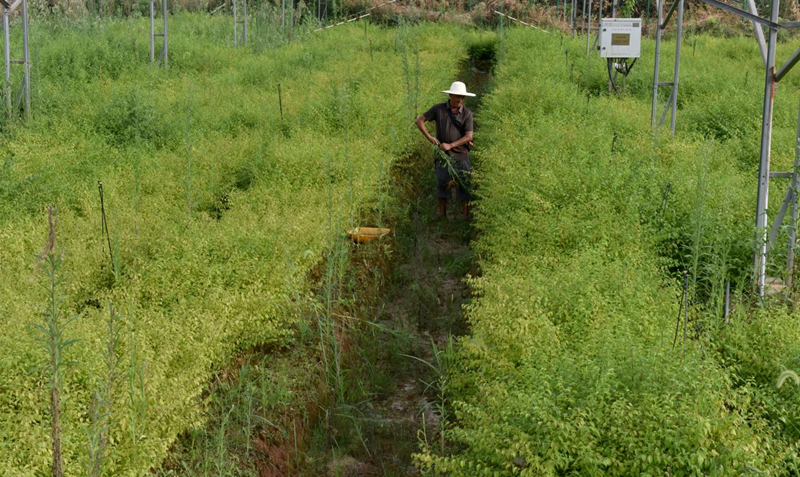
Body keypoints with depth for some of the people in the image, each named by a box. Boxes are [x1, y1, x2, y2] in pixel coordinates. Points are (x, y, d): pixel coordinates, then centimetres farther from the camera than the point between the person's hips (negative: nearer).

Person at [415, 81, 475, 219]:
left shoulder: (467, 113, -5)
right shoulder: (438, 109, -3)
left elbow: (469, 136, -10)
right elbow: (419, 121, 0)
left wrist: (450, 145, -19)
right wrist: (429, 137, -13)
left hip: (461, 153, 0)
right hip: (442, 153, 0)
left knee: (464, 183, 0)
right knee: (442, 183, 5)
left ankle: (465, 214, 7)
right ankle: (442, 213, 16)